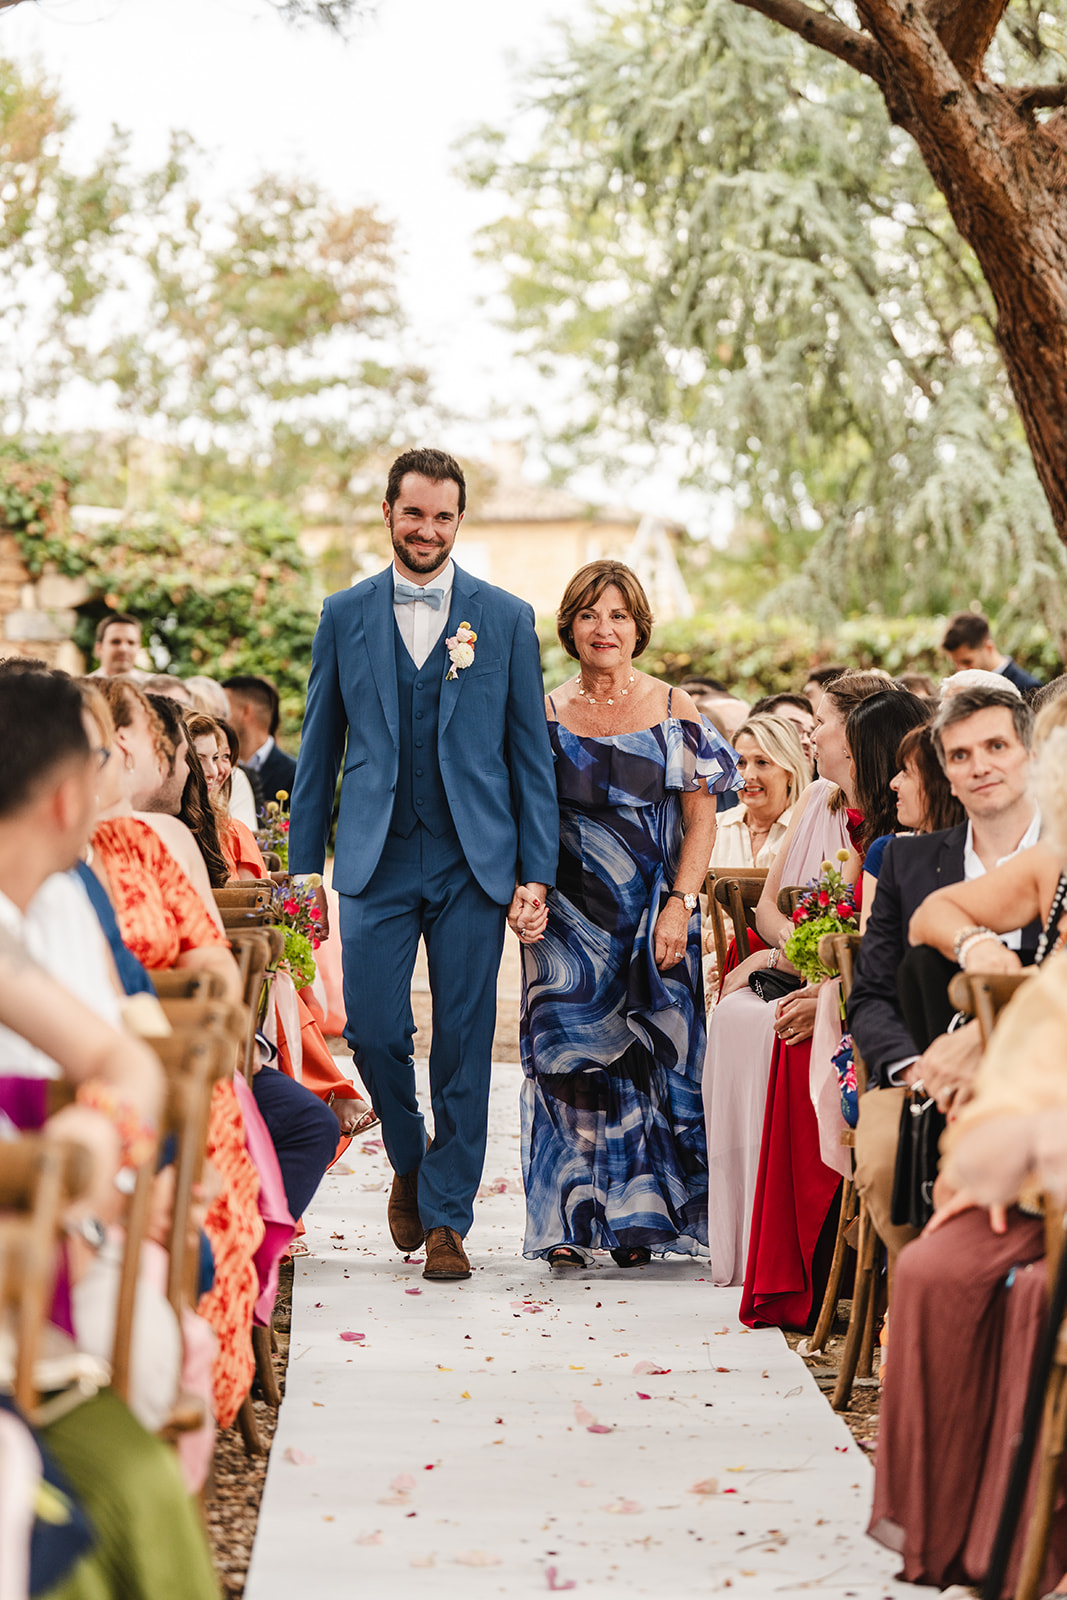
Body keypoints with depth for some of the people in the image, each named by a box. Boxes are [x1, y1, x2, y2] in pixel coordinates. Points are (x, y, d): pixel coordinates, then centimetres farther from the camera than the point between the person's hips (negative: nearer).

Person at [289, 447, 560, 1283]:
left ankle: (446, 1216, 13)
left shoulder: (506, 617, 5)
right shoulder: (345, 615, 8)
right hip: (377, 860, 1)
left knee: (463, 1042, 1)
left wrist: (537, 870, -2)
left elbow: (531, 751, 5)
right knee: (374, 1030, -6)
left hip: (473, 862, -1)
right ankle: (410, 1163, 23)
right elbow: (319, 747, 11)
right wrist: (303, 868, 6)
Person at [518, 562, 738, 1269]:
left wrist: (679, 905, -9)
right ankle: (570, 1222, 4)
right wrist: (521, 895, -12)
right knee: (569, 1058, -4)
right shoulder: (546, 713, 5)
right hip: (570, 919, 0)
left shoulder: (675, 709, 3)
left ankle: (637, 1219, 11)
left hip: (657, 915, 0)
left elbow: (701, 819, 2)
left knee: (653, 1060, 1)